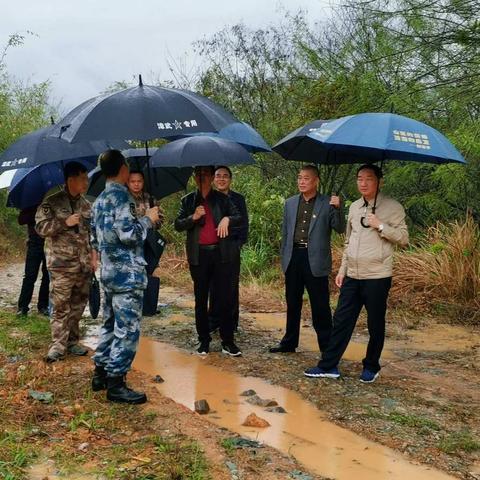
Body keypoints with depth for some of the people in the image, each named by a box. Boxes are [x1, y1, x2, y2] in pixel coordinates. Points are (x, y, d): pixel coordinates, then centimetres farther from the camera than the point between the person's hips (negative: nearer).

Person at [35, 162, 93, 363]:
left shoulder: (86, 204, 13)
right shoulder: (52, 202, -4)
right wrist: (65, 222, -19)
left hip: (84, 264, 6)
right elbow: (41, 227, -9)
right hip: (61, 264, -5)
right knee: (61, 306, -5)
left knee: (78, 304, 10)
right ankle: (58, 345, 3)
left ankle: (72, 341, 21)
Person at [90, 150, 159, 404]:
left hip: (108, 272, 10)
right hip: (127, 274, -9)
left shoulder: (99, 199, 13)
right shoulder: (121, 196, -15)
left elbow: (95, 236, 19)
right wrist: (148, 219, -9)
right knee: (127, 329, -4)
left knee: (110, 324, 18)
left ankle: (100, 374, 25)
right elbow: (128, 234, -22)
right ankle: (115, 383, 0)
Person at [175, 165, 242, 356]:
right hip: (199, 255, 1)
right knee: (201, 300, 7)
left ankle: (227, 342, 6)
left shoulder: (222, 199, 9)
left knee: (225, 298, -1)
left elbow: (239, 217, 7)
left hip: (221, 253, -1)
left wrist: (227, 219, -14)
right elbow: (178, 225, 3)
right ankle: (203, 340, 17)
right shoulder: (188, 201, 10)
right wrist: (193, 217, -14)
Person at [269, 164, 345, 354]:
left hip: (315, 259, -4)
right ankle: (289, 342, 26)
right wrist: (284, 258, 13)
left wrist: (338, 208, -23)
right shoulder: (290, 203, 11)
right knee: (292, 303, 14)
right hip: (293, 257, 4)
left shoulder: (327, 204, -2)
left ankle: (327, 346, 10)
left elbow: (340, 229, -8)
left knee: (320, 306, 0)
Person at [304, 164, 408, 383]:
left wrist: (380, 226, -19)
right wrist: (342, 270, 14)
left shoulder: (393, 207, -5)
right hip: (352, 277, 5)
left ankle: (371, 367, 22)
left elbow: (403, 238, -8)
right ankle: (328, 365, 13)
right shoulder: (354, 207, 12)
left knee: (375, 325, 6)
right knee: (341, 321, 7)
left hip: (377, 277, -5)